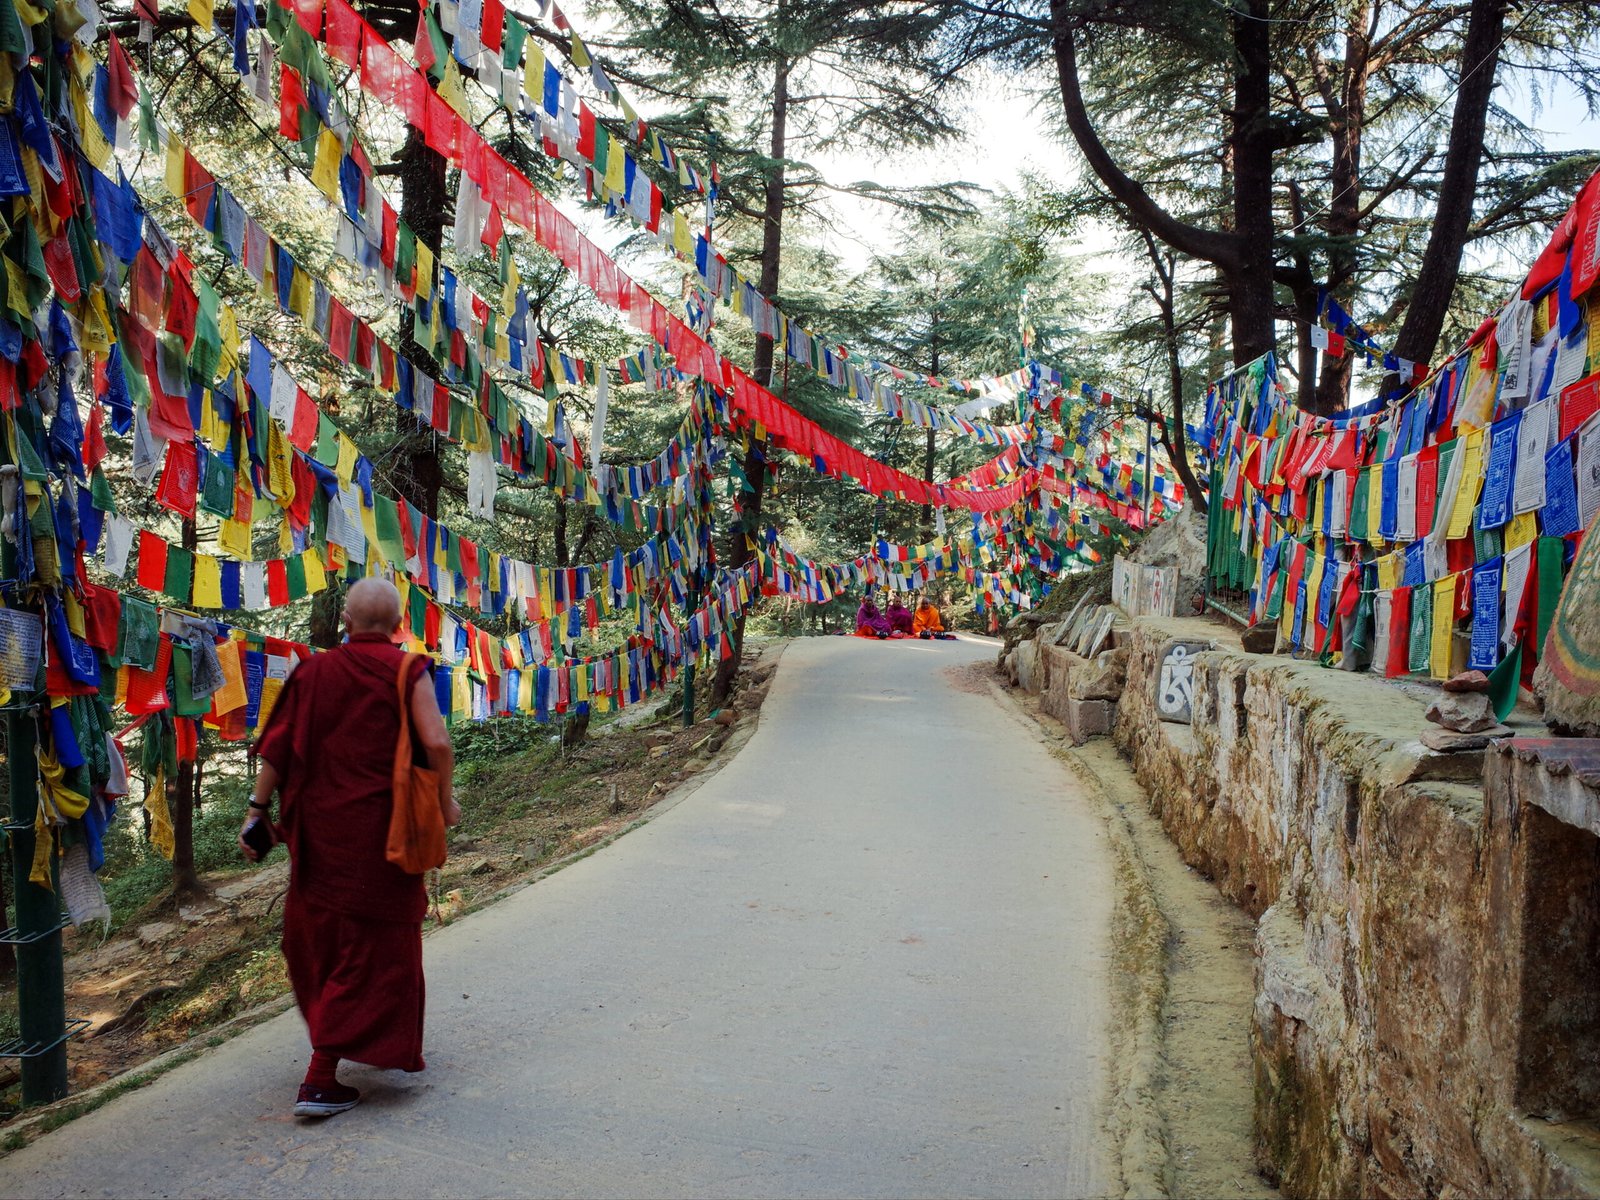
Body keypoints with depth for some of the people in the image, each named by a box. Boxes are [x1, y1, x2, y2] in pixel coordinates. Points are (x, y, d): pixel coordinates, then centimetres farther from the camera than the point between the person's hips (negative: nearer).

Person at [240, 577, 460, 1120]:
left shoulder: (313, 672, 4)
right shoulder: (407, 672, -7)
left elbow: (277, 747, 1)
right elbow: (436, 742, -17)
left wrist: (258, 809, 7)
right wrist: (444, 801, -3)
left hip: (318, 826, 5)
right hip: (382, 826, -4)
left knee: (321, 939, 21)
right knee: (372, 947, 3)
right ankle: (319, 1081, -2)